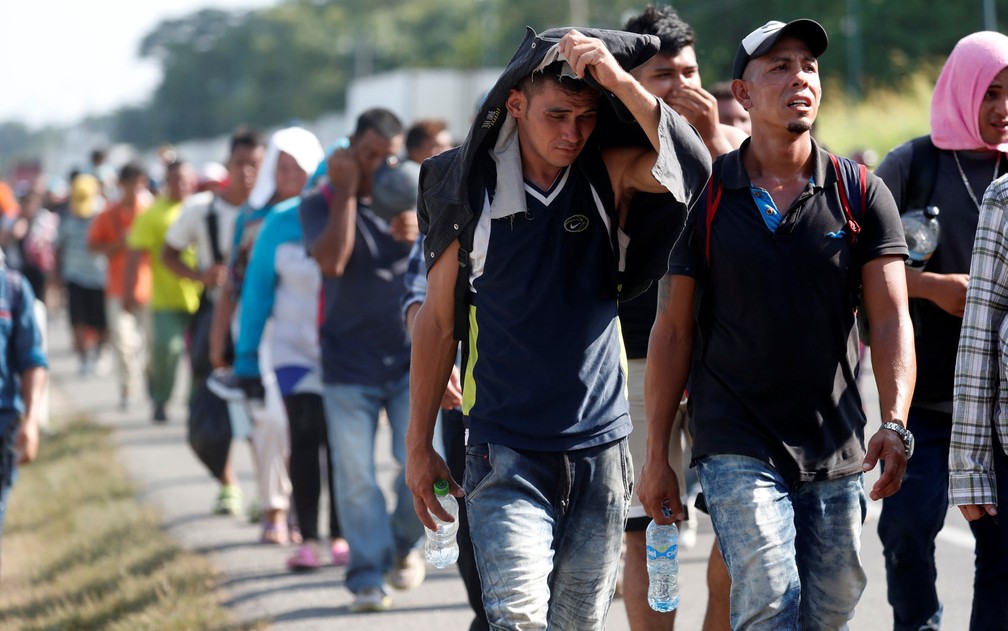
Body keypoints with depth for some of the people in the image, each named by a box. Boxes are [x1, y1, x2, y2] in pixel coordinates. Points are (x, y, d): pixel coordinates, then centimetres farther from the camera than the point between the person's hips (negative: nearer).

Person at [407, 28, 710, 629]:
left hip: (600, 447, 2)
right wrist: (419, 444, 8)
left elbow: (692, 165, -20)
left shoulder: (607, 175, 1)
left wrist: (619, 80, -30)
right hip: (506, 452, -2)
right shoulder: (471, 189, -1)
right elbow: (438, 320, 7)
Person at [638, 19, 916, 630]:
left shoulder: (861, 195, 4)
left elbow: (891, 317, -3)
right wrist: (657, 455, 1)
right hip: (738, 448, -2)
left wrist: (894, 423, -19)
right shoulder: (705, 196, 1)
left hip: (838, 451, 3)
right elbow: (673, 329, 4)